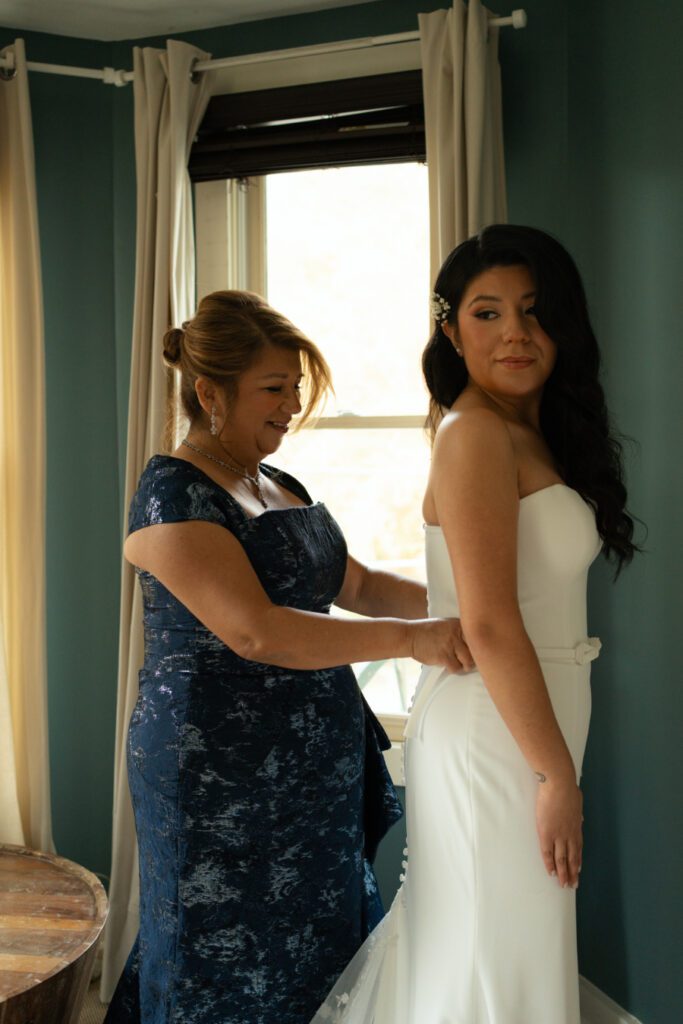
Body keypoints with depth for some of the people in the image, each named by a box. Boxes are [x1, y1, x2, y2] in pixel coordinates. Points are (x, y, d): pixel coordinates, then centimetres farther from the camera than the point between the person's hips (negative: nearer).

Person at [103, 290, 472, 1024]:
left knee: (317, 954, 16)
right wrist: (411, 638, -26)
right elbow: (256, 632, -26)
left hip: (310, 768, 8)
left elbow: (355, 585, 16)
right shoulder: (173, 494, -16)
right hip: (221, 779, -8)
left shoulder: (282, 488, 11)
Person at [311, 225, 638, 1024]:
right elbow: (488, 623, -22)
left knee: (483, 951, 21)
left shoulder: (532, 435, 11)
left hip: (528, 725, 9)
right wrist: (558, 775, -17)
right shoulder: (476, 434, -17)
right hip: (497, 738, -9)